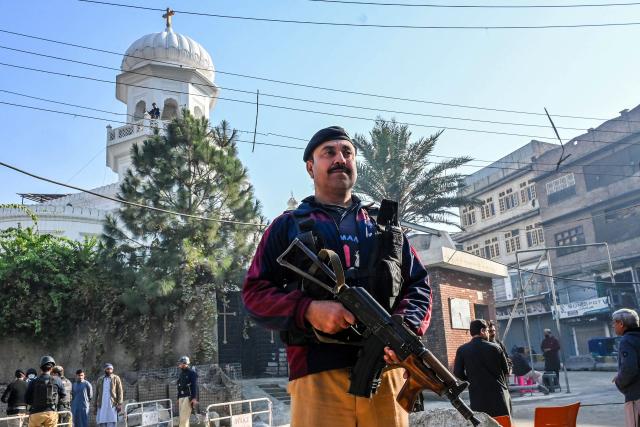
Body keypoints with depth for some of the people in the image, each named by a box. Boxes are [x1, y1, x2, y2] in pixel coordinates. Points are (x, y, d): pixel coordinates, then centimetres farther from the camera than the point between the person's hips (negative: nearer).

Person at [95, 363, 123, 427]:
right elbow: (97, 394, 15)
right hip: (102, 406, 3)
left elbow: (120, 392, -1)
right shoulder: (100, 380, 13)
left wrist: (119, 404, -11)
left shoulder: (116, 378, 4)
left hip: (112, 406, -3)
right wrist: (95, 406, 10)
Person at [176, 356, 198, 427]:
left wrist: (194, 398, -19)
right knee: (182, 417, 7)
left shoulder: (192, 373, -5)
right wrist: (178, 398, 20)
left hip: (188, 397, -8)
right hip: (181, 397, 8)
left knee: (184, 416, -13)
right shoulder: (181, 374, 18)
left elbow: (195, 386, -12)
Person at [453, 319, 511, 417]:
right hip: (498, 393, 0)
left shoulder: (462, 350, -3)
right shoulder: (495, 347, -2)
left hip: (478, 397, 0)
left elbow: (457, 373, -1)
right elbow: (506, 370, 6)